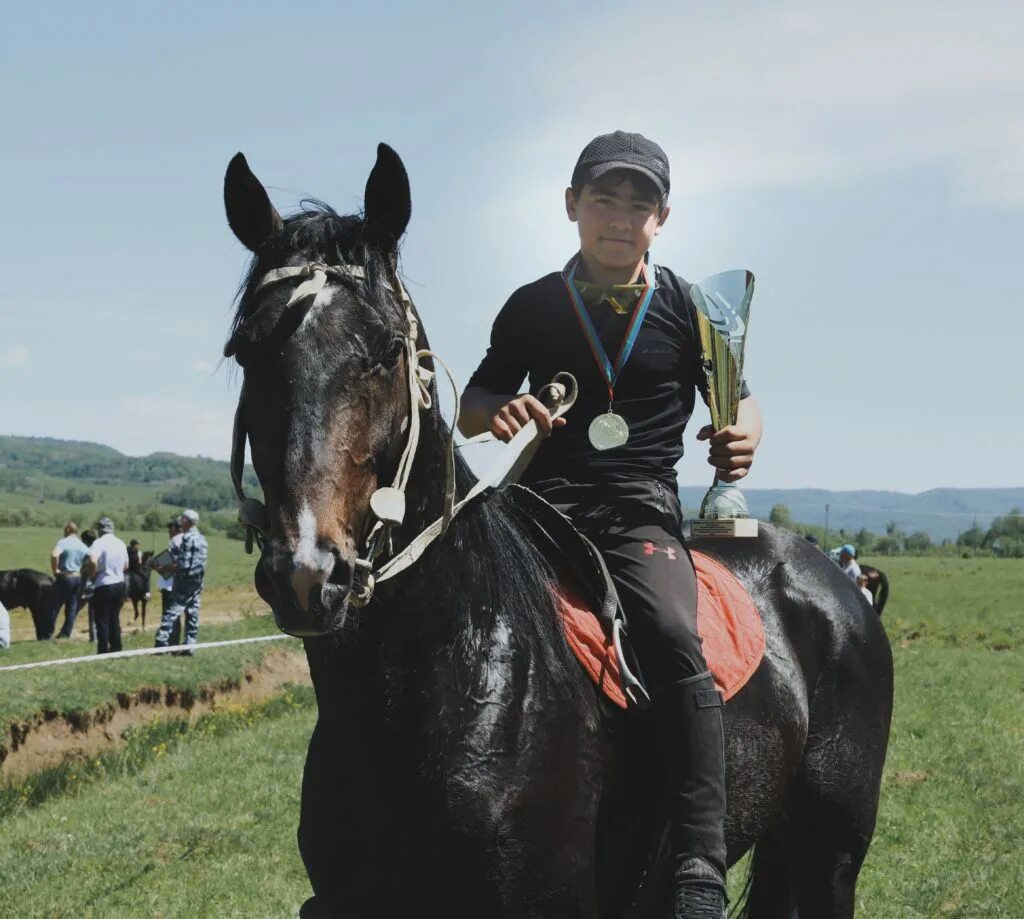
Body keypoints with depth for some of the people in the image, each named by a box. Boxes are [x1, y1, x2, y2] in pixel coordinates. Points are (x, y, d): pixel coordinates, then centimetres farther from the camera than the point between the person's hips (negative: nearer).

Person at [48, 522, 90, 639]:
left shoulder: (63, 542, -10)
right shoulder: (83, 546, 7)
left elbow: (54, 555, -28)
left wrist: (55, 571, -15)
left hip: (64, 577, -5)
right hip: (78, 578, 5)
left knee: (54, 607, 3)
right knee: (72, 607, 11)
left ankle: (48, 634, 6)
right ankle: (65, 633, 12)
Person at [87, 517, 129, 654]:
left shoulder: (99, 543, -13)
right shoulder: (121, 544, 9)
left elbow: (93, 562, -29)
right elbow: (126, 566, 16)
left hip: (104, 586, -6)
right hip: (119, 584, 6)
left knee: (102, 621, 0)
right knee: (115, 619, 16)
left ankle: (103, 652, -1)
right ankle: (116, 649, 18)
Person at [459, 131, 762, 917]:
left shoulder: (688, 309, 8)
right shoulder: (532, 307, 11)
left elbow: (739, 400, 14)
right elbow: (471, 408, 17)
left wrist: (741, 440, -11)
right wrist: (500, 409, -8)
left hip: (641, 512, -2)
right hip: (544, 505, 2)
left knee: (676, 638, -32)